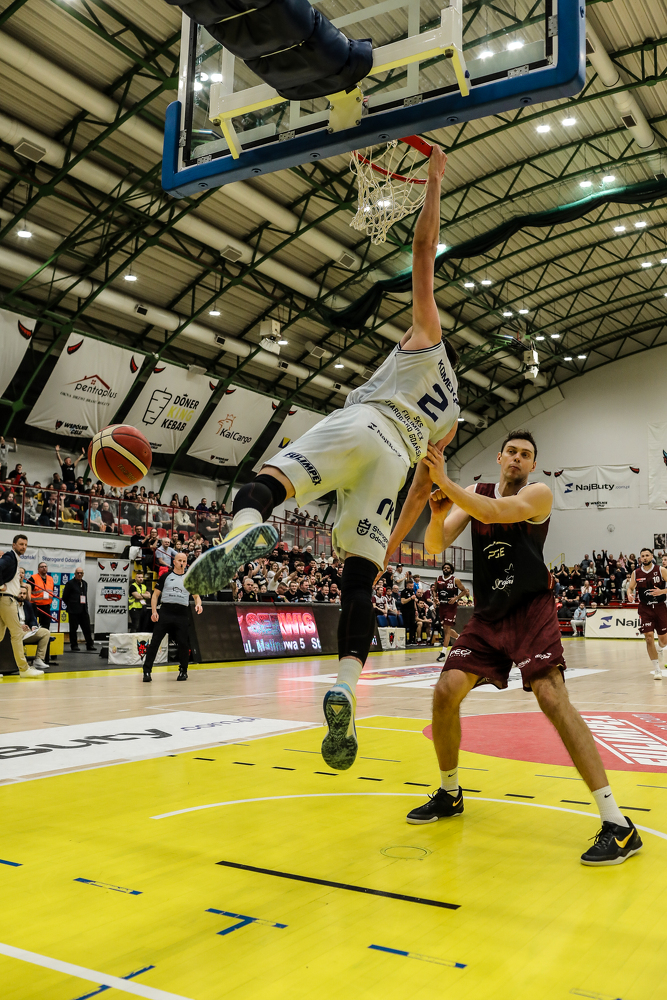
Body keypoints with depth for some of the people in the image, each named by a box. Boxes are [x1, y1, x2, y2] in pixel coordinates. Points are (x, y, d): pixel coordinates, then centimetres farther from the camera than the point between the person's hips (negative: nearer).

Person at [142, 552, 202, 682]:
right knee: (155, 641, -6)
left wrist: (198, 604, -8)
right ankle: (147, 670, -1)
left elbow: (196, 595, 16)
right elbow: (155, 594, 8)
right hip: (165, 612, -1)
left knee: (183, 643, 0)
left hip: (182, 614, 2)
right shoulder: (166, 576, 8)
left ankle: (183, 671, 17)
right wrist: (154, 611, -5)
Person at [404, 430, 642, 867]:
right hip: (488, 615, 5)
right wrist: (437, 515, -22)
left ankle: (618, 824, -19)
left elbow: (498, 511, -28)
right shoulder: (474, 494, 7)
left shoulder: (539, 493, -7)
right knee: (446, 691, -6)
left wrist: (446, 483, -31)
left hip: (532, 610, -5)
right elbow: (435, 545, -1)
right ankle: (449, 794, 18)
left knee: (552, 696, -22)